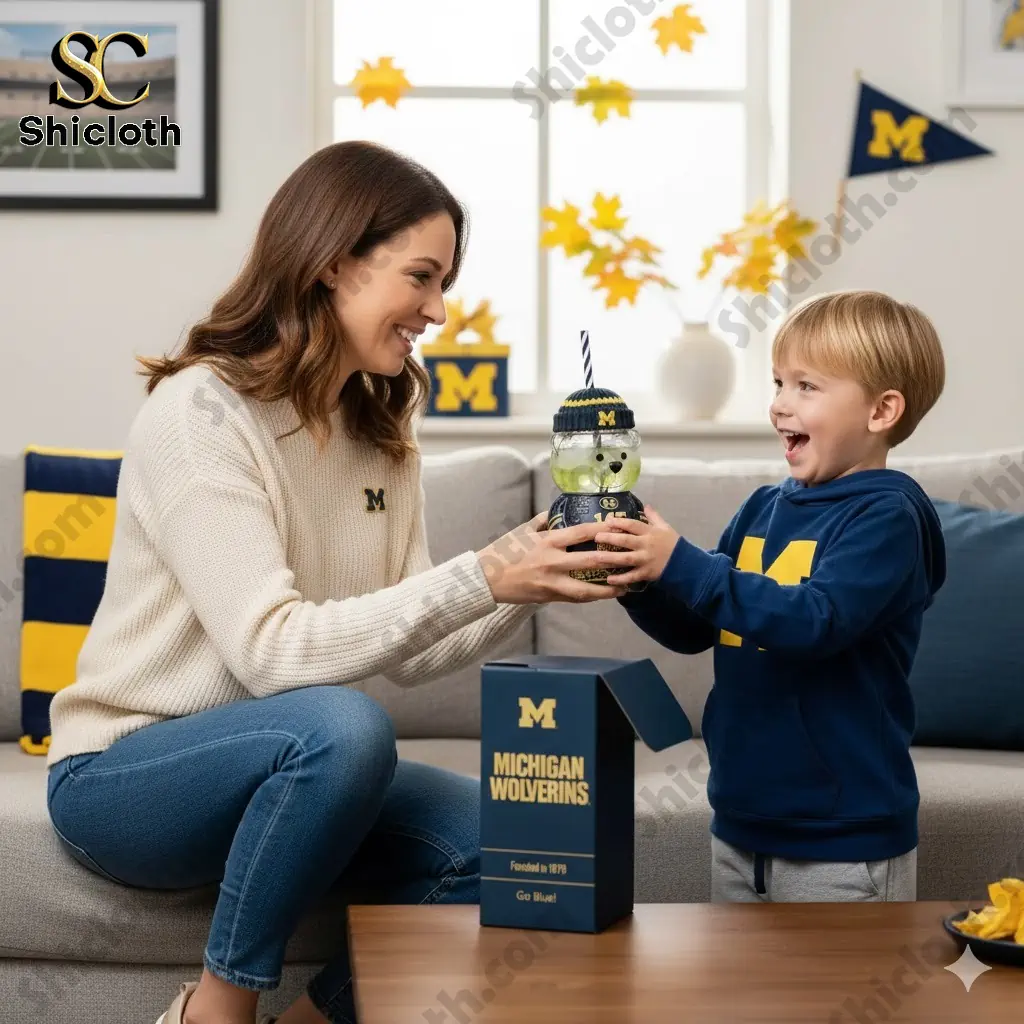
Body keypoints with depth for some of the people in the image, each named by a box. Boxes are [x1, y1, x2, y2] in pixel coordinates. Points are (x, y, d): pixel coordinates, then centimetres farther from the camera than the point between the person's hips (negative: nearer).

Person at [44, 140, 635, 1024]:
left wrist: (527, 580, -16)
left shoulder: (380, 429, 4)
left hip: (282, 766, 6)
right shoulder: (201, 413, -18)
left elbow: (404, 652, 0)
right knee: (341, 726, -35)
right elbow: (273, 650, -28)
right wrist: (480, 579, -32)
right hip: (125, 775, -6)